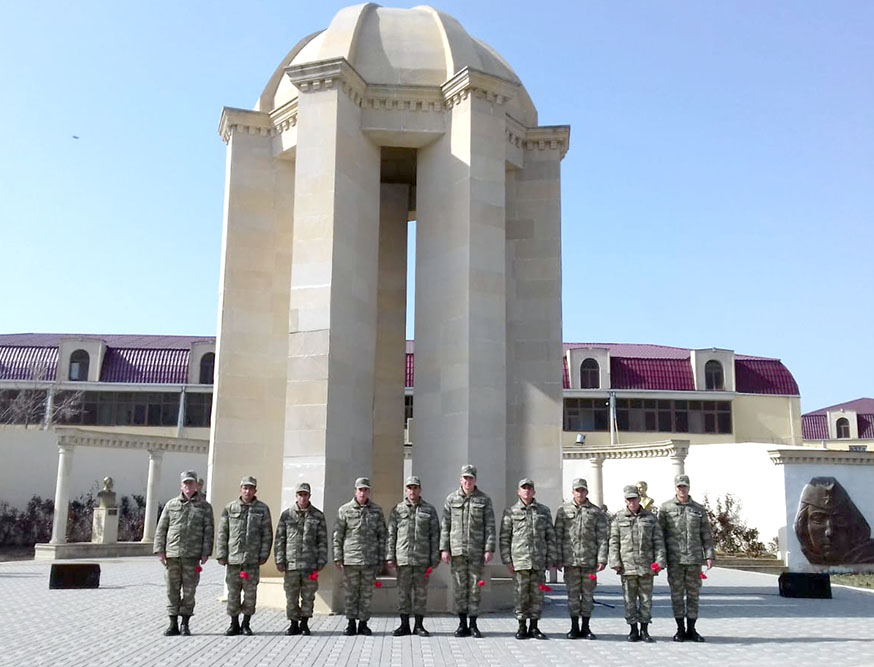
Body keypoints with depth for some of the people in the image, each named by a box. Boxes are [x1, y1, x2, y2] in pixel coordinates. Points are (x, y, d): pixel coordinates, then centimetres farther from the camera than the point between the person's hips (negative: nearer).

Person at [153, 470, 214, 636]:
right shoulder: (171, 504, 9)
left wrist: (206, 553, -6)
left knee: (189, 590, 2)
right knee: (172, 589, 5)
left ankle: (185, 624, 12)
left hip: (192, 555, -2)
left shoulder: (204, 506, 5)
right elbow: (161, 529, 9)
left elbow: (209, 531, 2)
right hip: (172, 554, 2)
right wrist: (160, 550, 0)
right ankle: (173, 624, 13)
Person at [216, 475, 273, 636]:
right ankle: (234, 624, 17)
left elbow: (267, 534, 4)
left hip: (253, 558, 0)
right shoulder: (229, 508, 5)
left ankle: (246, 624, 16)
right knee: (233, 591, 5)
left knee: (250, 592, 4)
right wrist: (221, 555, -1)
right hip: (233, 557, 1)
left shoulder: (262, 509, 5)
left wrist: (264, 555, -3)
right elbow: (222, 533, 5)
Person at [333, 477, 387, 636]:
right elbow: (337, 535, 2)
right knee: (351, 593, 5)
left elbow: (382, 536, 8)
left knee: (366, 593, 5)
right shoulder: (344, 510, 2)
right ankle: (351, 623, 14)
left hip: (370, 559, 1)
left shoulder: (377, 511, 6)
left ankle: (363, 624, 14)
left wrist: (381, 558, 3)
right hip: (350, 558, -1)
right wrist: (337, 557, -3)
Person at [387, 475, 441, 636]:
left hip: (422, 559, 0)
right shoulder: (397, 510, 7)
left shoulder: (429, 510, 6)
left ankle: (419, 625, 12)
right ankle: (404, 625, 13)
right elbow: (391, 534, 5)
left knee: (421, 591, 4)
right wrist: (390, 556, -2)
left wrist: (435, 559, -1)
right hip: (403, 558, 0)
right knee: (403, 591, 4)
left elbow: (435, 535, 4)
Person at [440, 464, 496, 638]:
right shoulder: (451, 499, 6)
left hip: (476, 551, -1)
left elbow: (490, 527, 1)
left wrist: (489, 549, -6)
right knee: (459, 588, 4)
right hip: (457, 550, 1)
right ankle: (462, 624, 13)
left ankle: (473, 625, 11)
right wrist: (444, 548, -1)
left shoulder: (484, 500, 4)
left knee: (474, 588, 3)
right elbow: (445, 526, 5)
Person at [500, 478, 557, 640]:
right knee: (520, 594, 0)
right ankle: (522, 627, 11)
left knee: (537, 593, 4)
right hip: (519, 560, -2)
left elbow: (550, 537, 10)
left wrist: (552, 560, 3)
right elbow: (504, 538, 4)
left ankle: (534, 626, 15)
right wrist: (507, 560, -4)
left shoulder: (544, 511, 10)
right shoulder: (510, 512, 5)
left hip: (539, 560, 2)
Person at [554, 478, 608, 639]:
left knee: (588, 594, 5)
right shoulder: (563, 510, 6)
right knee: (573, 594, 5)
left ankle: (585, 627, 16)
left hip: (590, 560, 0)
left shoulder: (596, 512, 6)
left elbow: (602, 538, 2)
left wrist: (602, 559, -7)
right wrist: (557, 558, -2)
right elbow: (558, 536, 4)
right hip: (570, 559, 0)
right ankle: (574, 627, 14)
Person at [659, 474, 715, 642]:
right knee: (677, 594, 3)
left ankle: (691, 629, 15)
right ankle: (680, 629, 12)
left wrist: (709, 555, 1)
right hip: (674, 559, -2)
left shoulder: (699, 509, 9)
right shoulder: (666, 508, 2)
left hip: (694, 558, 2)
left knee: (693, 594, 6)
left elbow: (706, 534, 9)